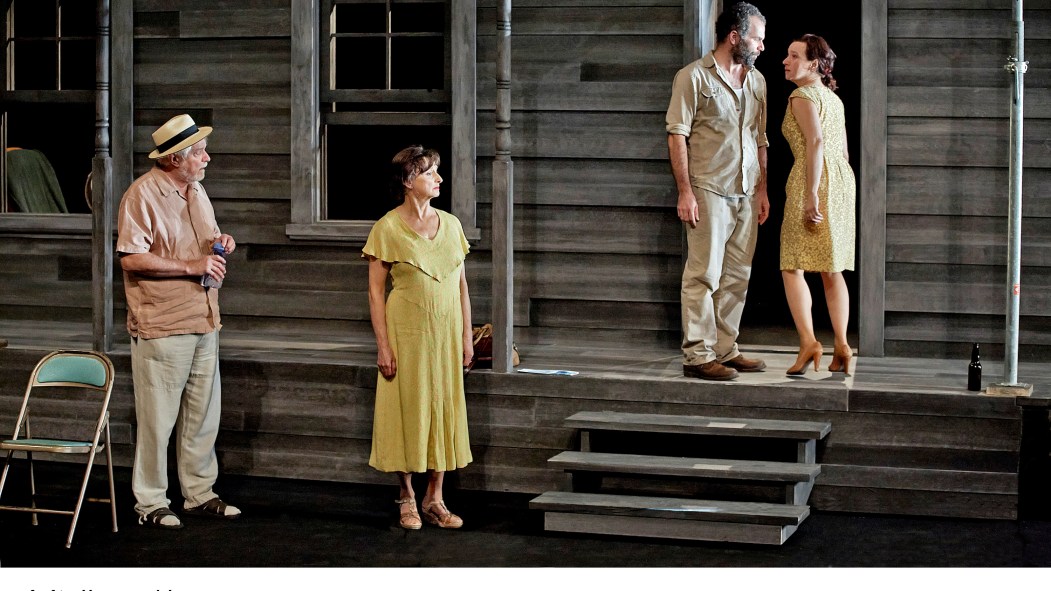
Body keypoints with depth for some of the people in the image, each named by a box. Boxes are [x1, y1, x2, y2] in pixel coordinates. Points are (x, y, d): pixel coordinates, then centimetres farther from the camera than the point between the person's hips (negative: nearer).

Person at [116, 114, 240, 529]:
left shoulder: (196, 191, 14)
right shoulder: (143, 194, -12)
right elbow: (131, 258, -19)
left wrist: (219, 244, 3)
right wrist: (191, 266, -19)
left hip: (203, 323, 8)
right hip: (162, 326, -8)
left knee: (203, 415, 12)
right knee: (157, 419, -1)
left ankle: (199, 493, 23)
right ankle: (150, 503, 9)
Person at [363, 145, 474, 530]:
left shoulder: (450, 225, 7)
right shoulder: (388, 228, -6)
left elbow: (461, 285, 11)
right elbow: (375, 291, -6)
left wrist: (467, 336, 7)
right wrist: (382, 345, -11)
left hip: (445, 333, 4)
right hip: (406, 332, -4)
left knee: (443, 411, 6)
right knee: (406, 411, 2)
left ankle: (434, 499, 16)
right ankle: (407, 499, 15)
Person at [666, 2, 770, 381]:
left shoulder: (756, 81, 15)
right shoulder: (694, 77, -5)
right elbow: (677, 135, -7)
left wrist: (762, 189, 13)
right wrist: (685, 191, -13)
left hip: (745, 194, 7)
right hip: (709, 191, -7)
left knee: (737, 278, 8)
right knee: (704, 276, -6)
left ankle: (726, 350, 16)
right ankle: (697, 356, -3)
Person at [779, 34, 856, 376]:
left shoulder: (802, 95, -7)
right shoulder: (833, 98, 19)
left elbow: (816, 142, -18)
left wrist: (811, 194, -22)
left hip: (814, 179, -8)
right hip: (842, 179, 8)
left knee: (792, 266, -6)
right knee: (831, 269, 11)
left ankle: (808, 341, -18)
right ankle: (841, 347, 8)